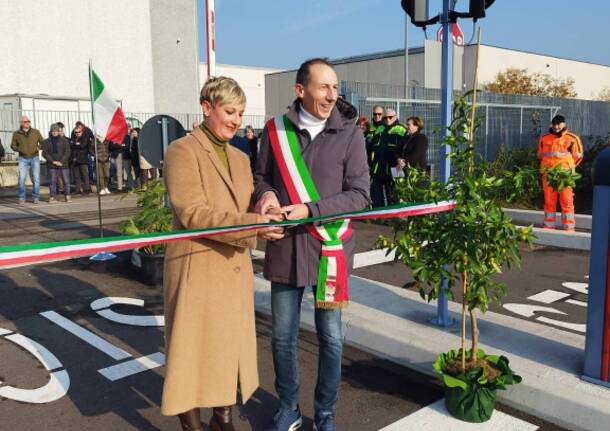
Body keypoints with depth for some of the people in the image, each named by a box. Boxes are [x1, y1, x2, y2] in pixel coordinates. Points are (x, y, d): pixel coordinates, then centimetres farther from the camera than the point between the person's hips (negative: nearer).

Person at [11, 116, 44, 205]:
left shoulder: (36, 132, 2)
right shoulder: (16, 134, 2)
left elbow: (43, 142, 10)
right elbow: (13, 145, 11)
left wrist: (39, 147, -11)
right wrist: (19, 149, -10)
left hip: (34, 158, 0)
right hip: (23, 159, 0)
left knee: (36, 179, -1)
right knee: (22, 179, -8)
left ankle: (36, 197, 11)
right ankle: (22, 199, 2)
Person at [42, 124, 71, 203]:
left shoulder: (64, 141, 6)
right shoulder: (46, 142, 8)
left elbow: (67, 152, 1)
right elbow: (45, 153, 3)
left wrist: (61, 161, -10)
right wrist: (53, 161, -8)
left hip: (63, 164, 0)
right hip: (52, 165, 0)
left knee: (66, 181, -3)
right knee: (53, 181, -1)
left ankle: (67, 196, 4)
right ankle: (52, 197, 4)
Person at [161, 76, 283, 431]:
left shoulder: (240, 158, 14)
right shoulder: (183, 151, -9)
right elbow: (192, 213, -19)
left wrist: (265, 204, -8)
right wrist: (253, 223, -25)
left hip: (235, 269, 7)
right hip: (197, 269, -7)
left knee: (231, 347, 17)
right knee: (193, 351, 5)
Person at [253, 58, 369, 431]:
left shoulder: (350, 134, -5)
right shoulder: (276, 129, 2)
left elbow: (359, 194, -8)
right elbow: (261, 175, 13)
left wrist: (309, 210, -19)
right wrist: (265, 194, -10)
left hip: (329, 247, -2)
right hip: (285, 247, 2)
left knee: (330, 337, 11)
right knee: (282, 335, 12)